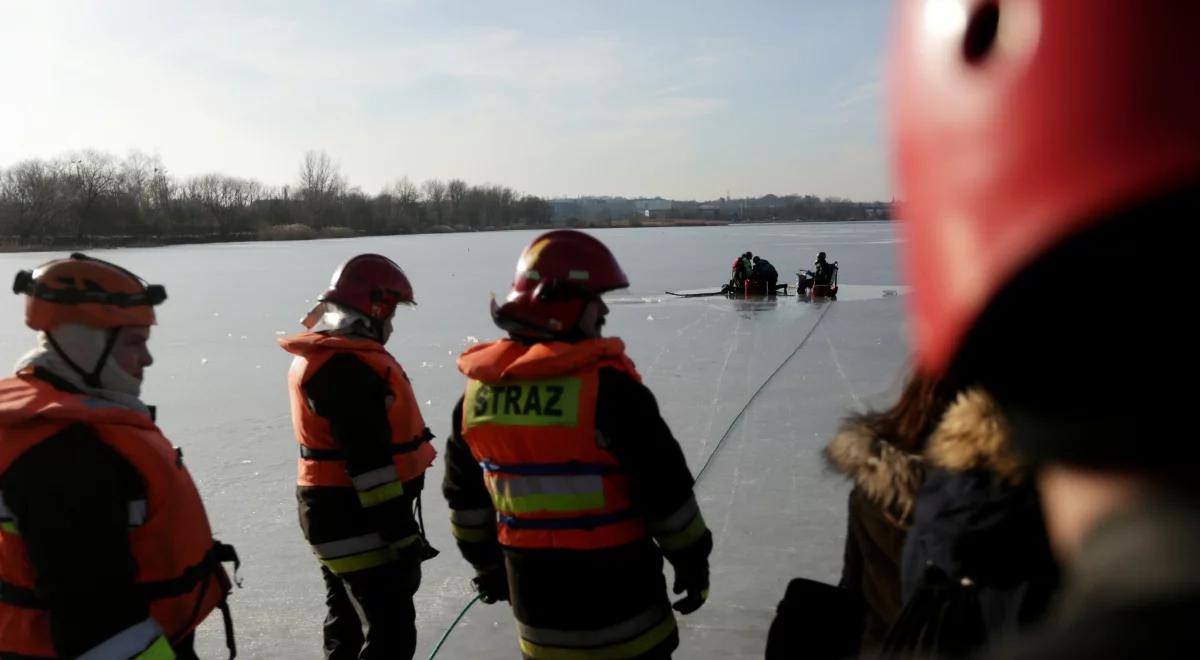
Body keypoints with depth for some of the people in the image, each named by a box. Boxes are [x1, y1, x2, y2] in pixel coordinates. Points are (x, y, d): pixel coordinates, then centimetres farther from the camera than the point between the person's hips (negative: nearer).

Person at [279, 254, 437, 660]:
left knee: (349, 624, 23)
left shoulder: (321, 355, 12)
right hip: (358, 520, -11)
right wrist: (399, 531, -22)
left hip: (340, 512, 11)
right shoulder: (348, 366, -22)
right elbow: (369, 462, -26)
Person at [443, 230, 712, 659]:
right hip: (617, 599, -5)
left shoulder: (478, 390, -3)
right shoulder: (606, 385, -22)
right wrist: (693, 561, -1)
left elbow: (465, 496, 8)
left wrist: (488, 563, 22)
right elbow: (664, 487, -16)